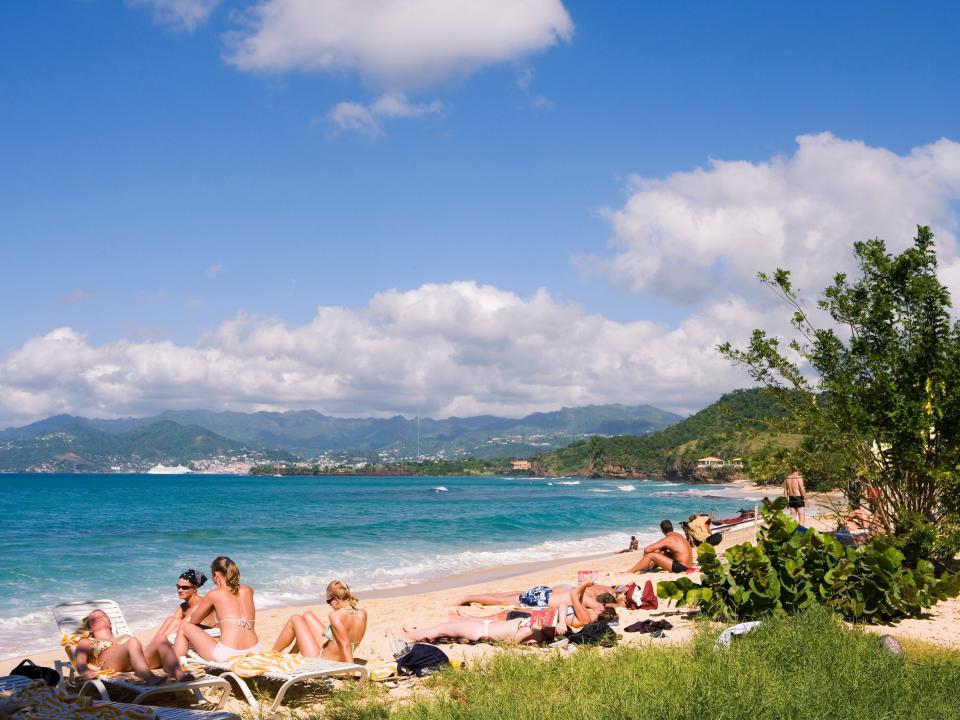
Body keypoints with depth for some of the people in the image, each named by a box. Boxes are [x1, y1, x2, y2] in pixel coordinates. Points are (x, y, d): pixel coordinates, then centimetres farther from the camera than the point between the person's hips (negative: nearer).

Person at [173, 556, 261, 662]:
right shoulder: (248, 590, 11)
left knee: (184, 627, 16)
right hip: (253, 652, 5)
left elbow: (193, 620, 16)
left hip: (226, 656, -5)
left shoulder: (214, 595, 1)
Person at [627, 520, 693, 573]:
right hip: (687, 566, 9)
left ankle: (628, 572, -6)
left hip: (680, 567, -9)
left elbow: (646, 550, -14)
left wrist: (645, 558, 5)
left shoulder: (667, 539, -12)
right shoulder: (678, 535, 13)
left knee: (650, 555, -9)